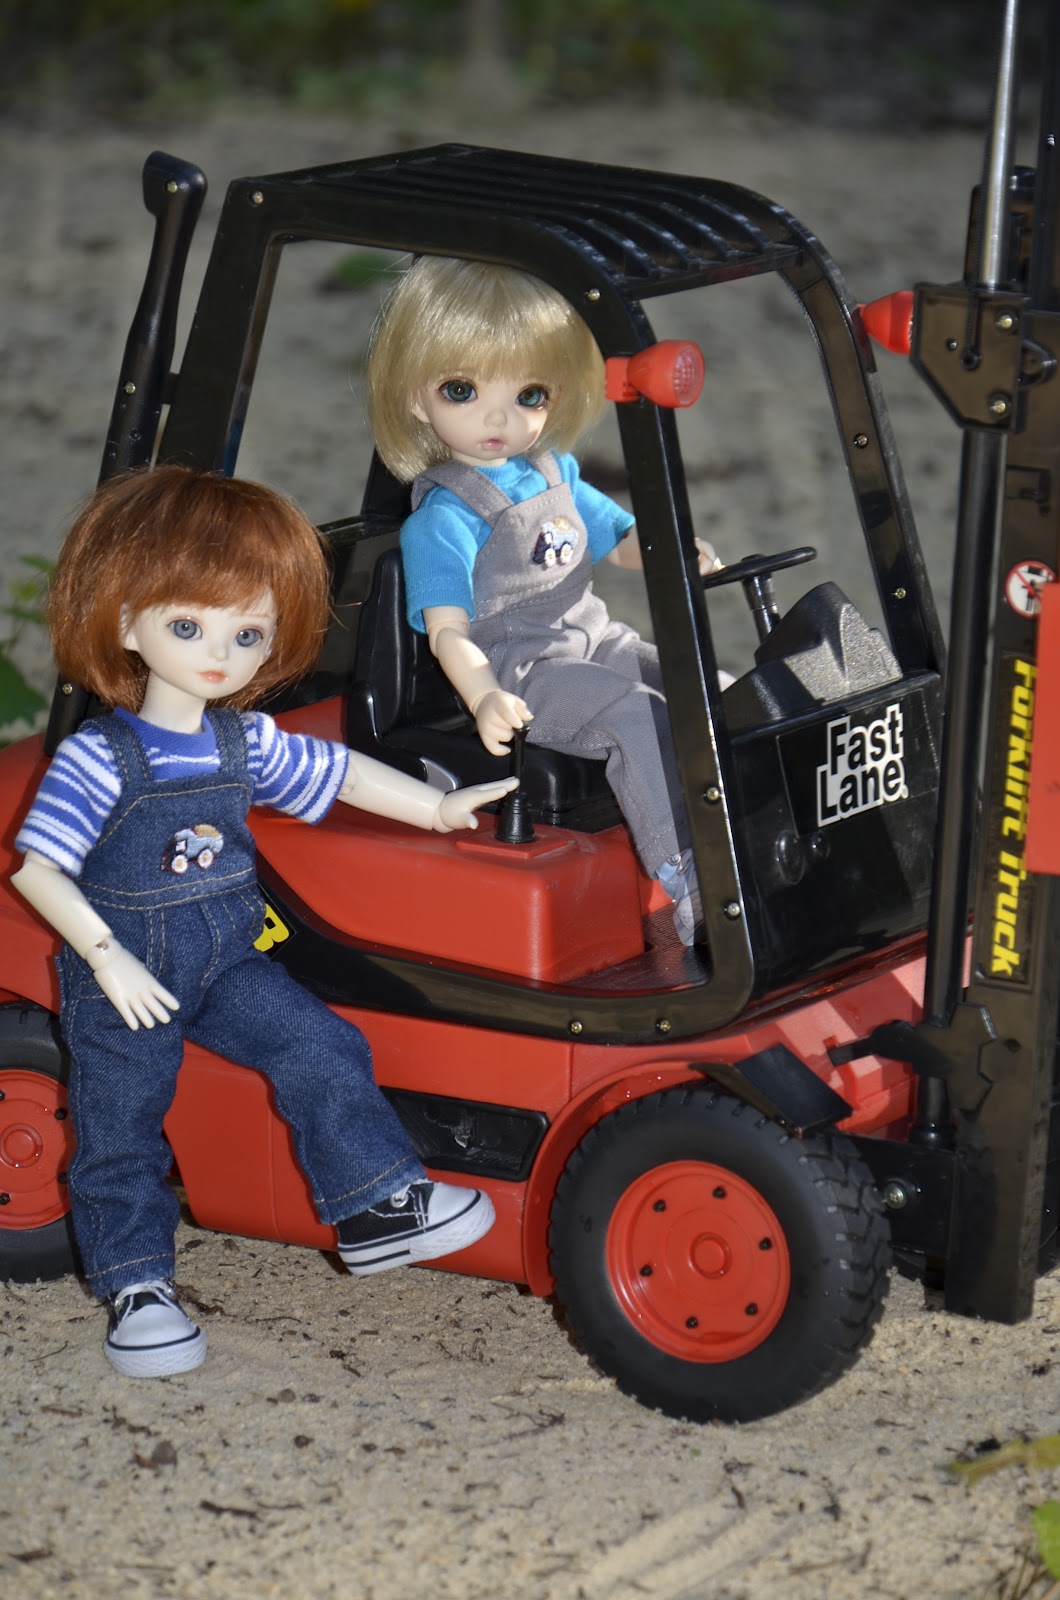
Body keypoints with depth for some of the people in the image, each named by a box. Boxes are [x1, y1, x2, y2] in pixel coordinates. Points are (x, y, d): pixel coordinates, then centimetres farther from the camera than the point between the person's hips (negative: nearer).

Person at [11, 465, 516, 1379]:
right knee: (120, 1132, 3)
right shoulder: (96, 761, -21)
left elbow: (337, 774, 14)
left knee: (324, 1050, -6)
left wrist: (436, 808, 13)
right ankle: (136, 1288, 15)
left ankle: (377, 1208, 3)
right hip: (124, 977, -5)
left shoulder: (248, 745, -2)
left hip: (226, 958, 5)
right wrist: (109, 960, -29)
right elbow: (37, 868, -24)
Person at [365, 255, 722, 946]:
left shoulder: (557, 474, 12)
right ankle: (685, 885, -32)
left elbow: (618, 537, 25)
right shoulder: (443, 517, -13)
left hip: (595, 643, 9)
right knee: (638, 717, -29)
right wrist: (483, 697, -37)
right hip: (519, 672, -9)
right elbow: (448, 628, -20)